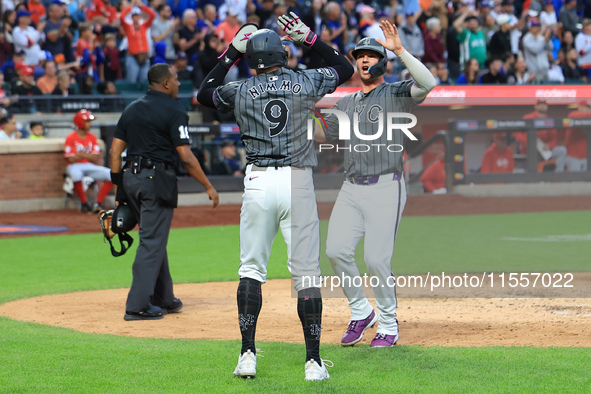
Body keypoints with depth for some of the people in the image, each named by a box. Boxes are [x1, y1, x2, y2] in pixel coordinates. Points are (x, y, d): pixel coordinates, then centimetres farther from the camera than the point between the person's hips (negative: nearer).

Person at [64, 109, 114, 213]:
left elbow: (96, 158, 1)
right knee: (76, 174, -41)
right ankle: (85, 204, -25)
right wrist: (89, 156, -7)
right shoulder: (71, 138, -6)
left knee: (111, 175, -16)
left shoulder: (92, 137, 8)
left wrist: (82, 154, -14)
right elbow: (71, 159, -13)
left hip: (89, 166, 5)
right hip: (75, 166, -5)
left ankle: (98, 203, -15)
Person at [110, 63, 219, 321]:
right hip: (157, 180, -7)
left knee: (154, 239, 18)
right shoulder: (174, 112, -8)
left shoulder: (132, 109, 13)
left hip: (131, 178, 7)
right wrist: (208, 187, -7)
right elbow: (186, 157, -13)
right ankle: (138, 306, -9)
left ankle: (163, 299, 26)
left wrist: (119, 188, 14)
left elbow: (115, 150, 10)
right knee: (153, 242, -5)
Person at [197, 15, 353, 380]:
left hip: (258, 183, 1)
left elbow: (204, 93, 23)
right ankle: (313, 361, 0)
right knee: (307, 273, 1)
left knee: (251, 269, 12)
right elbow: (346, 67, 20)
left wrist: (231, 53, 23)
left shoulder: (241, 91, 2)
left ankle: (248, 355, 7)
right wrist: (310, 38, 20)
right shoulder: (305, 82, 2)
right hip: (298, 183, 0)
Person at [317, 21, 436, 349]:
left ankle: (389, 324, 8)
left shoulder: (396, 94, 1)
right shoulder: (346, 104, 19)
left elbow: (428, 82, -19)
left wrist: (400, 50, -23)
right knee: (337, 250, -7)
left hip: (385, 188, -6)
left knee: (377, 259, -10)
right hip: (351, 187, 6)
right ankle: (360, 312, 13)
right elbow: (321, 134, 23)